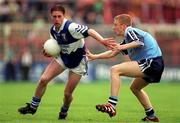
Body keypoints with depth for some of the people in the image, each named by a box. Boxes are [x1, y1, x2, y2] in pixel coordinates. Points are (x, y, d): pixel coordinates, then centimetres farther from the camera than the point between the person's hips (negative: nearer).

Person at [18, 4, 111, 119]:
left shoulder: (71, 27, -29)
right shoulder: (53, 30, -6)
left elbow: (89, 31, -38)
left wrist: (102, 40, -53)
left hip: (77, 62, -6)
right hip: (62, 57, 6)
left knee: (68, 93, -1)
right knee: (43, 80, -6)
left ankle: (64, 112, 31)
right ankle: (33, 107, 11)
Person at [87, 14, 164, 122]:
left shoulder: (130, 31, -3)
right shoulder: (127, 39, 27)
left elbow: (139, 42, -25)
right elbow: (113, 53, 33)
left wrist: (122, 47, -36)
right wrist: (94, 56, 31)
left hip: (151, 61, -11)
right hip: (155, 64, 11)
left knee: (115, 70, -17)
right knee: (135, 88, 31)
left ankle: (111, 106, -25)